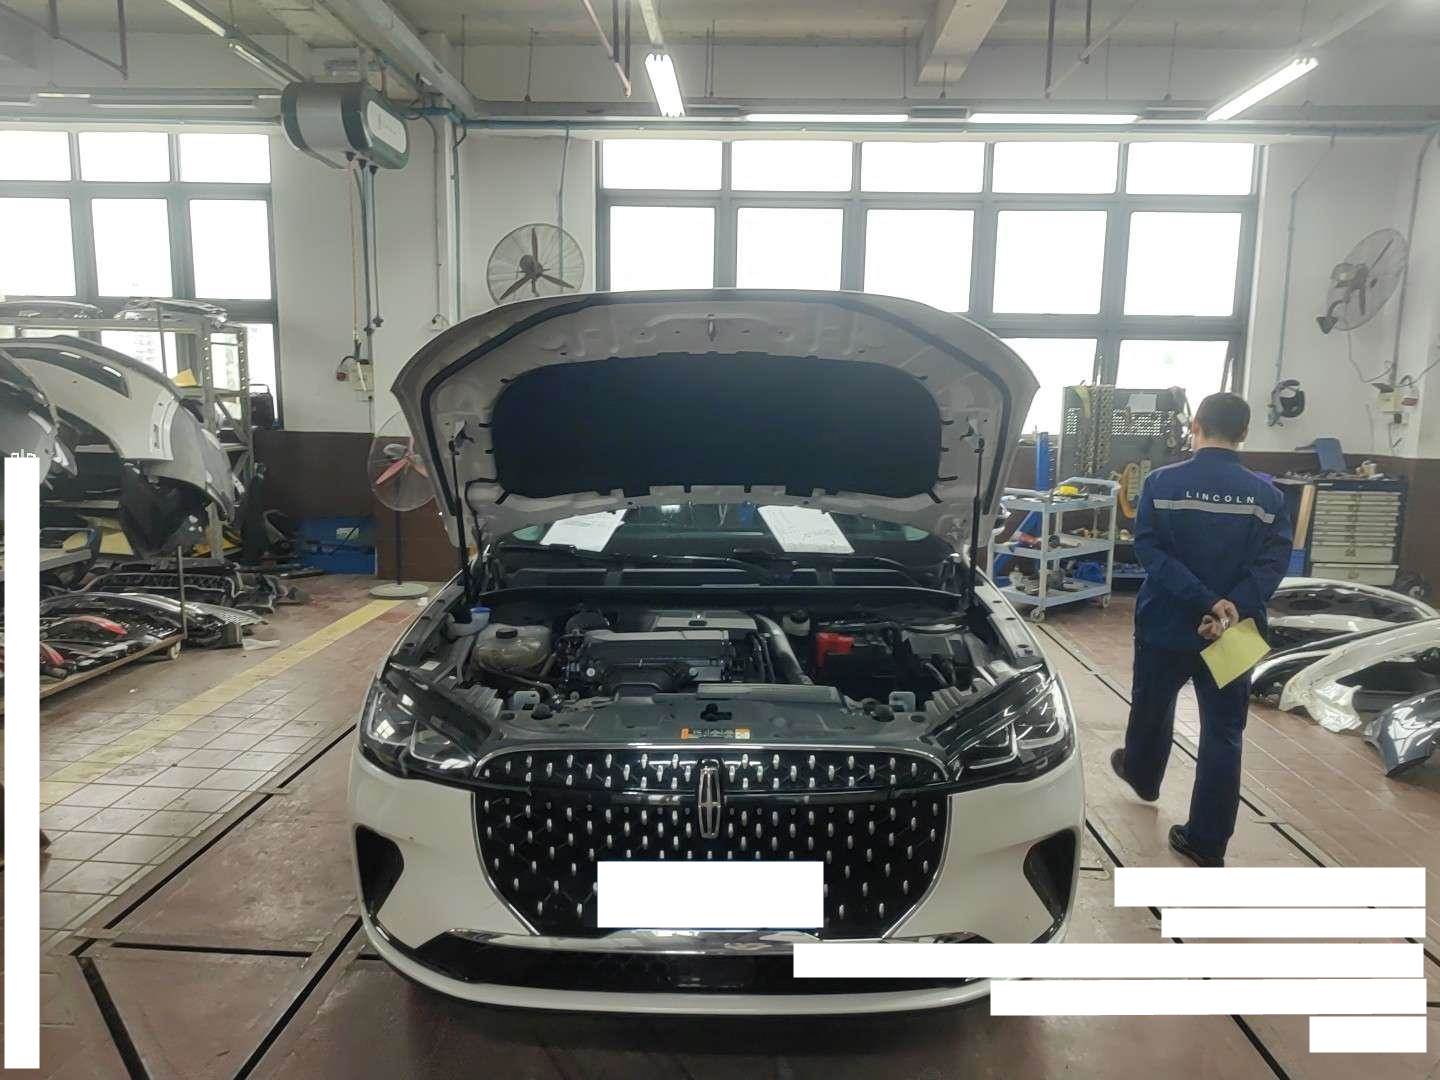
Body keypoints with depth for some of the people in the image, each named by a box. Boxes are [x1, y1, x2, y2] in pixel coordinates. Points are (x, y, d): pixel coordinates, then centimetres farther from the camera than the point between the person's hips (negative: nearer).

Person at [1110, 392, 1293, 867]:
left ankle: (1141, 775, 49)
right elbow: (1274, 560, -11)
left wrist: (1206, 602, -20)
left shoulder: (1162, 482, -9)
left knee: (1151, 708, 23)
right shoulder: (1266, 494, -2)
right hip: (1234, 633, 1)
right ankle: (1207, 842, 12)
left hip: (1165, 624, -1)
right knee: (1223, 733, 8)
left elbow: (1150, 551, -16)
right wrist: (1233, 609, -19)